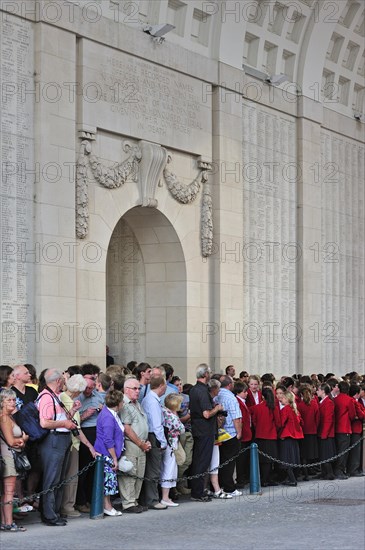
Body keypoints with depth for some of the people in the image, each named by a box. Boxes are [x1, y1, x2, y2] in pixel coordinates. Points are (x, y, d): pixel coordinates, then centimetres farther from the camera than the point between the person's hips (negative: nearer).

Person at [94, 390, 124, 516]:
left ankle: (107, 506, 17)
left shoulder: (112, 414, 11)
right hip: (107, 454, -10)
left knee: (109, 481, 12)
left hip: (109, 454, 10)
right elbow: (108, 441, -21)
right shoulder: (108, 418, -21)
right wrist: (114, 459, -16)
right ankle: (107, 507, 2)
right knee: (108, 479, -4)